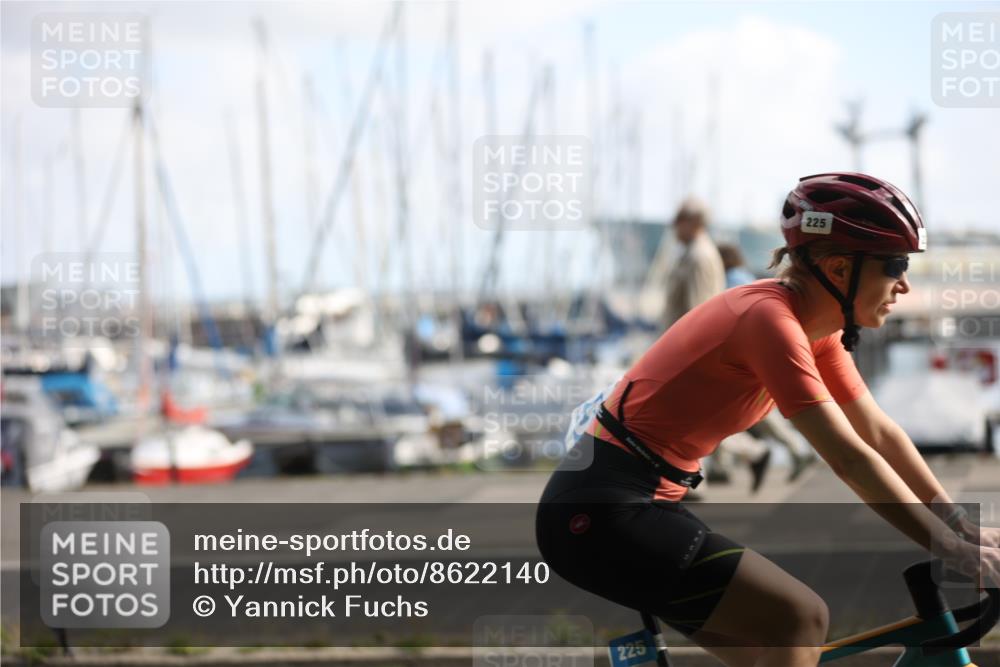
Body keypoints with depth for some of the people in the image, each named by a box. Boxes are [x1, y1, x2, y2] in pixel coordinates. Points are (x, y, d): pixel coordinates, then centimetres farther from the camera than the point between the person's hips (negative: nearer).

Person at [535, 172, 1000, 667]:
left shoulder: (815, 327, 8)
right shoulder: (770, 319, -21)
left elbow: (881, 434, 12)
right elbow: (850, 459, -24)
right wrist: (953, 548, -20)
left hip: (639, 504, 10)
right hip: (602, 513, -10)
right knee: (800, 620, -14)